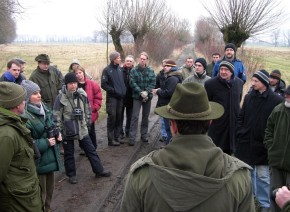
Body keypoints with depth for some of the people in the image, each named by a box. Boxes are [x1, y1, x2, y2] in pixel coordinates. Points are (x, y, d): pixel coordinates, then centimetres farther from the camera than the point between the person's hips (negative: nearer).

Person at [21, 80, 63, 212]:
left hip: (50, 158, 8)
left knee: (50, 188, 24)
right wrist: (46, 143, -21)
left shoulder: (43, 109, 4)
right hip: (38, 161, -8)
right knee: (41, 194, 9)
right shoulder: (24, 116, -22)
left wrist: (57, 134, -1)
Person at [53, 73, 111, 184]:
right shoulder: (61, 97, -14)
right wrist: (58, 131, -10)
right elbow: (56, 115, -10)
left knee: (91, 150, 12)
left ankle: (99, 170, 25)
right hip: (67, 131, -3)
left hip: (82, 129, 4)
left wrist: (88, 121, 12)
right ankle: (71, 175, 28)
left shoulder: (82, 94, -3)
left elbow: (87, 109, 10)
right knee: (69, 154, 11)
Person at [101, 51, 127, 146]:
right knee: (112, 117, -4)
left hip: (120, 97, 6)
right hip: (111, 97, -6)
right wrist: (113, 90, -15)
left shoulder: (120, 69, 11)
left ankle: (117, 137, 19)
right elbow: (103, 84, -9)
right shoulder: (107, 70, -6)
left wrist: (124, 91, 3)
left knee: (119, 117, 9)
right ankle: (111, 139, 4)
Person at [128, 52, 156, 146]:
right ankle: (132, 138, -5)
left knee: (146, 116, 12)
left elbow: (153, 83, -1)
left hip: (147, 96, 3)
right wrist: (141, 93, -17)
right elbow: (132, 83, -10)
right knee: (135, 116, -7)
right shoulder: (134, 70, -4)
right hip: (137, 96, -3)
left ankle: (144, 135, 25)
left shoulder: (151, 71, 2)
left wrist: (146, 92, -15)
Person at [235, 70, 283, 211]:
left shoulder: (276, 100, -10)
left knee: (263, 176, 3)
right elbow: (240, 117, 10)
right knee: (248, 172, 18)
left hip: (262, 146, -4)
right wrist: (240, 133, 0)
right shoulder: (249, 97, 4)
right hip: (246, 143, 5)